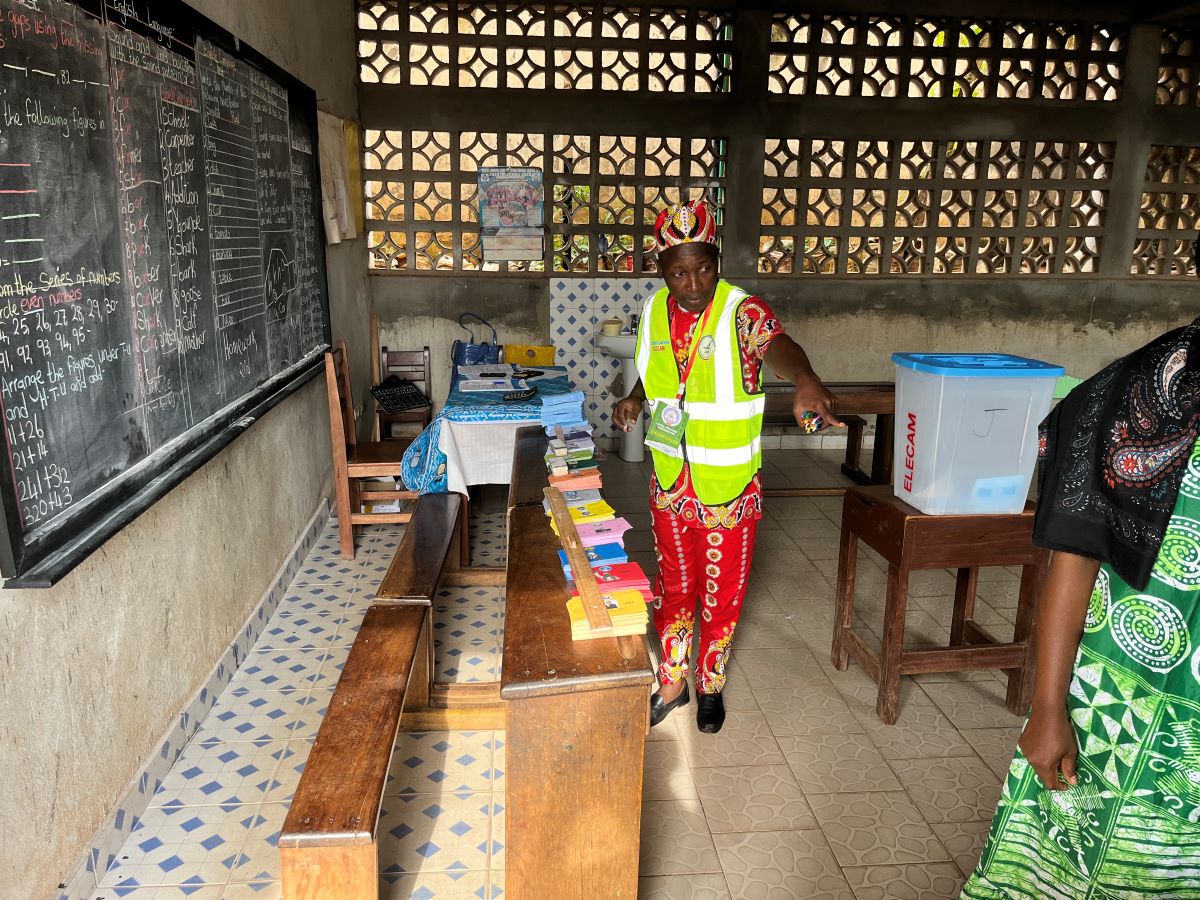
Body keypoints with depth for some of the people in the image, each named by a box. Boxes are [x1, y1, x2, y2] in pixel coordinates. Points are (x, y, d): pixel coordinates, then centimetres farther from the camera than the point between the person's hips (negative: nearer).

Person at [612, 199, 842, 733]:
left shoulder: (742, 312, -18)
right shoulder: (655, 312, -1)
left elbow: (777, 345, -40)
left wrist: (805, 379, -62)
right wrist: (635, 401, -5)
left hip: (729, 488, -4)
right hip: (669, 483, 4)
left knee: (721, 594, 13)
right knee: (673, 588, 19)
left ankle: (710, 687, 38)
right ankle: (671, 683, 39)